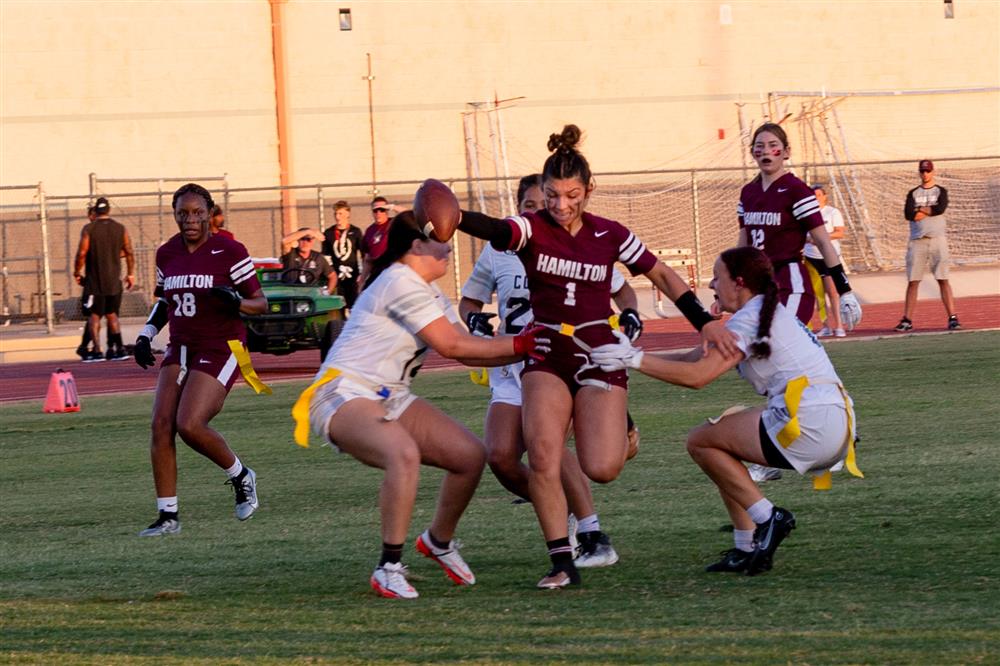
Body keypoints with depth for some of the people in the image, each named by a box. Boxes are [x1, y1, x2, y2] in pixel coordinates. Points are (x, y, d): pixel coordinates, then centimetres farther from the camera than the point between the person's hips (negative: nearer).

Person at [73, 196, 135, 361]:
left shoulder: (89, 230, -7)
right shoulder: (120, 229, 2)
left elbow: (82, 253, -10)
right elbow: (129, 253, 4)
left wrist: (77, 272, 4)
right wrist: (131, 274, 14)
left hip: (95, 281, -3)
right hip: (114, 281, 3)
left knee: (94, 316, 2)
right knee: (111, 314, 16)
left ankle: (97, 350, -5)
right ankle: (118, 348, 9)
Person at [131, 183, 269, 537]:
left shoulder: (229, 251, -8)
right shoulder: (167, 254, 9)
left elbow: (260, 302, -5)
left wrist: (236, 301, -25)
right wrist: (146, 335, 11)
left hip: (221, 349, -6)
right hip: (180, 349, 6)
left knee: (189, 425, -20)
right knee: (161, 425, -9)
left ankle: (241, 477, 8)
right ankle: (168, 516, -3)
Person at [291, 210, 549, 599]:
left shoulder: (429, 293, 17)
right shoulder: (401, 282, -16)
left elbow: (465, 349, 13)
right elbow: (450, 345, -16)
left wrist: (526, 348, 4)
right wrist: (517, 345, -9)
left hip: (390, 399, 10)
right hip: (345, 395, -10)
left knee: (471, 455, -1)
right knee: (404, 454, -37)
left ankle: (439, 542, 23)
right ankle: (389, 569, -30)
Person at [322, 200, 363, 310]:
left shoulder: (355, 232, 4)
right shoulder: (328, 233, 9)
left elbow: (362, 254, 3)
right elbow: (325, 256, 11)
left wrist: (361, 273, -3)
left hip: (352, 276, -2)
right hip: (336, 276, 2)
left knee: (354, 304, -2)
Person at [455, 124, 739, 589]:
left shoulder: (610, 235, 0)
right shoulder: (531, 229, -5)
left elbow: (662, 275, 11)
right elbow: (495, 230, -28)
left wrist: (705, 322, 2)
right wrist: (451, 217, -51)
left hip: (598, 354, 0)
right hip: (546, 354, 0)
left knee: (602, 469, -13)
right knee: (542, 456, -21)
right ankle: (562, 564, -12)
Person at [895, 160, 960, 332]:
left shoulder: (940, 192, 9)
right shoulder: (913, 193, 14)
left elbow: (940, 208, -11)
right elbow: (908, 214, -3)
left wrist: (920, 210, -3)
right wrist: (929, 211, -8)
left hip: (937, 239, -2)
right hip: (917, 240, 2)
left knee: (943, 279, -7)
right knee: (913, 281, 0)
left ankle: (952, 318, -8)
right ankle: (907, 320, 2)